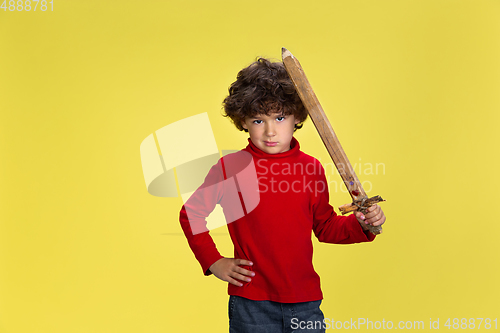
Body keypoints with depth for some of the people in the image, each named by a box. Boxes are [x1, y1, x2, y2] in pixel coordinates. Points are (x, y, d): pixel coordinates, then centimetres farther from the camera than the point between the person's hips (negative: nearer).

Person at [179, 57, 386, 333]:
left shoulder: (311, 169, 2)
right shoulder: (230, 167, -7)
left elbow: (326, 227, 13)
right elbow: (191, 214, 4)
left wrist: (360, 224, -3)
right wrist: (214, 262, 0)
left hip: (305, 302, 3)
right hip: (251, 302, -2)